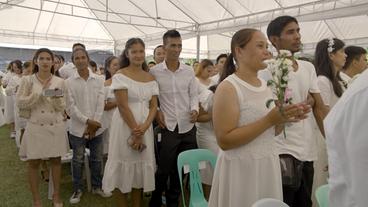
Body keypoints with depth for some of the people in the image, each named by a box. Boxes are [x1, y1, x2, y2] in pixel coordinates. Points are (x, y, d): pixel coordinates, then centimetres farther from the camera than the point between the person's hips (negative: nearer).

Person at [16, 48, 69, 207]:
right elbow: (19, 102, -5)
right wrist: (39, 94, -14)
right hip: (35, 126, -1)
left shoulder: (60, 82, 2)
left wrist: (56, 99, -18)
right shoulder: (27, 80, -1)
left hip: (55, 126, 1)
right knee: (33, 162, 6)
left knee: (56, 160, 10)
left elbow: (62, 107, 2)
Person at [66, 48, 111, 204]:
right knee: (78, 160, 10)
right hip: (78, 128, -2)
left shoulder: (98, 80, 2)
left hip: (96, 128, 2)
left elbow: (101, 103, -2)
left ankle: (97, 186, 30)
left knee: (97, 159, 13)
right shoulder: (69, 82, -3)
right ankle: (77, 189, 26)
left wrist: (94, 123, -11)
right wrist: (87, 121, -15)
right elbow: (71, 106, -8)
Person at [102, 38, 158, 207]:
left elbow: (154, 106, 4)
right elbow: (123, 105, -13)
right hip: (125, 125, -4)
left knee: (141, 165, 11)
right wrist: (135, 131, -15)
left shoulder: (150, 78, 8)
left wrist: (144, 127, -13)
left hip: (145, 127, 5)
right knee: (125, 164, 4)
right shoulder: (120, 75, -6)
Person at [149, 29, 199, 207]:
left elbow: (193, 95, 9)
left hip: (188, 127, 3)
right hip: (167, 127, -3)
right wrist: (156, 111, -8)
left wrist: (194, 109, -9)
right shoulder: (154, 72, -3)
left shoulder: (189, 71, 4)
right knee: (163, 170, 4)